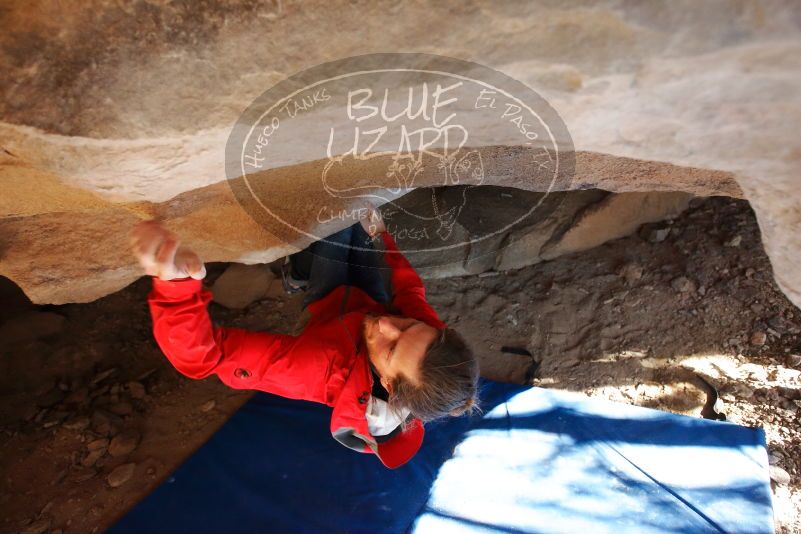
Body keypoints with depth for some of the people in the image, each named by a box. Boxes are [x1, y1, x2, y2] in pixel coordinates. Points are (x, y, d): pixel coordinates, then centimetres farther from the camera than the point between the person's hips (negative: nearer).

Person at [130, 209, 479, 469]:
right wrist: (383, 236, 0)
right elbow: (410, 289, -14)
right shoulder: (431, 332, -39)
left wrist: (177, 281, -68)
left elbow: (202, 354, -52)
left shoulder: (329, 370, -52)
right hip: (373, 302, 3)